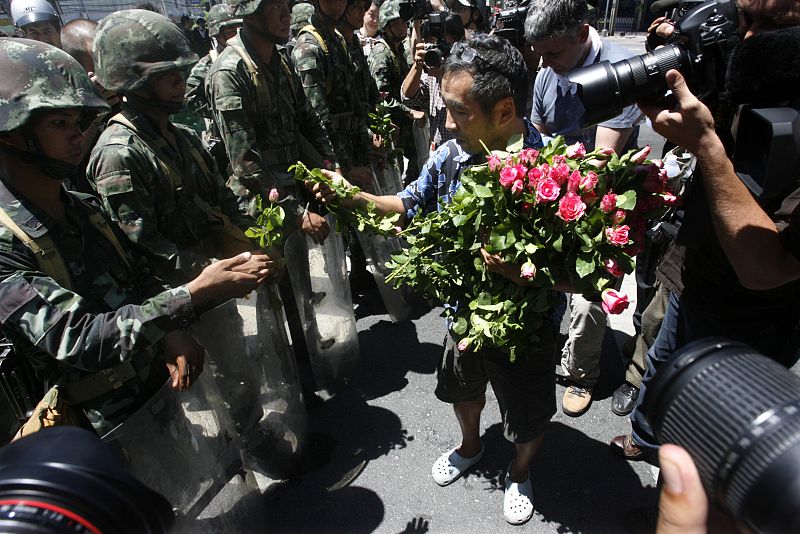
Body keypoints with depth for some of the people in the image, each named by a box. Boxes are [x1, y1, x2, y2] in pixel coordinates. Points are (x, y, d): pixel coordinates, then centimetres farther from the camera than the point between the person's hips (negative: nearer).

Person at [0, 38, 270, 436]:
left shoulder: (85, 208, 7)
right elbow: (80, 340, -25)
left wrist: (172, 333, -10)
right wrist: (196, 293, -33)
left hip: (166, 380, 6)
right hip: (120, 426, -6)